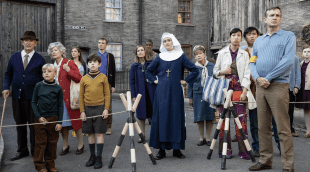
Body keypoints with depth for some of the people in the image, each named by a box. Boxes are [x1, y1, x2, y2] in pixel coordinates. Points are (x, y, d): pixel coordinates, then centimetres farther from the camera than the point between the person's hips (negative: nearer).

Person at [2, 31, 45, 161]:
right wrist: (6, 88, -1)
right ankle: (22, 150, 25)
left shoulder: (40, 59, 0)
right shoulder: (14, 57, 9)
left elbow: (43, 77, 1)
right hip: (17, 96, 4)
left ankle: (35, 151, 17)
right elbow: (8, 74, 14)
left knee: (33, 125, 4)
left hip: (33, 97, -3)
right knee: (20, 124, 12)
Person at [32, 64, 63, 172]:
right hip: (40, 119, 0)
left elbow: (60, 106, 1)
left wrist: (59, 122, -3)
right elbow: (34, 102, 3)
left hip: (53, 118, 0)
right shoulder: (38, 86, 0)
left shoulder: (58, 88, -2)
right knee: (40, 143, 6)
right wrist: (38, 117, -7)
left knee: (52, 143, 9)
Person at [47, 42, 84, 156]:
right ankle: (65, 146, 21)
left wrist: (69, 70, -21)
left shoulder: (69, 63, -4)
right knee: (62, 123, 8)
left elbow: (79, 78, -12)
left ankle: (80, 144, 15)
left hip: (69, 98, -5)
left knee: (75, 120, 1)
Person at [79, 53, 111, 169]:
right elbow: (81, 96, 7)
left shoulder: (103, 77, 0)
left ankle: (99, 158, 10)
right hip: (88, 108, 2)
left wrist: (106, 109, -6)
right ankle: (92, 156, 24)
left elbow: (107, 94, 0)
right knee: (90, 133, 10)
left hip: (100, 108, -2)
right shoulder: (84, 79, 5)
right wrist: (82, 111, 2)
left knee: (99, 133, 1)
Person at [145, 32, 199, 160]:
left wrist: (185, 81, -2)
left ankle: (176, 149, 10)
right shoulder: (160, 57, 10)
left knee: (176, 118, 1)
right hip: (161, 92, 2)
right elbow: (148, 71, 20)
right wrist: (154, 80, 8)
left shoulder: (181, 56, 4)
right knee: (161, 118, 0)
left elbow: (195, 70, 2)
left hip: (175, 92, -1)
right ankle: (161, 149, 7)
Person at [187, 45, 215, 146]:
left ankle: (208, 138, 17)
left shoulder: (212, 66, 4)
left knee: (210, 117, 4)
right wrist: (190, 97, 4)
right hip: (198, 94, 0)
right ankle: (201, 138, 18)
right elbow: (190, 83, 6)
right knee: (199, 117, 4)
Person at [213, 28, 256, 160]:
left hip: (239, 88, -1)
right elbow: (215, 71, 16)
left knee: (241, 119, -6)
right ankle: (226, 150, 8)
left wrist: (244, 91, -10)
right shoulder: (222, 53, 11)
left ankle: (243, 151, 2)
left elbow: (247, 74, 2)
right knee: (224, 119, -1)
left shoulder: (245, 54, 9)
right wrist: (222, 72, -6)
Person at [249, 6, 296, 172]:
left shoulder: (288, 36, 4)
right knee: (263, 127, 9)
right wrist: (258, 78, -6)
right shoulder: (258, 41, 19)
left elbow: (287, 61, -9)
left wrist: (269, 78, -12)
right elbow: (252, 62, 13)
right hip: (260, 86, 5)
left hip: (278, 85, -5)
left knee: (283, 128, -6)